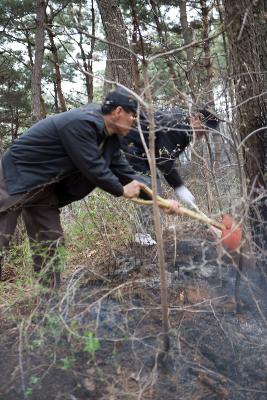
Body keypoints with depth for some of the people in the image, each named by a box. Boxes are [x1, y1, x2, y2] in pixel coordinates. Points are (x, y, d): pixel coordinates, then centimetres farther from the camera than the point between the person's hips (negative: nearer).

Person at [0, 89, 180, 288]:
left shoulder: (109, 139, 2)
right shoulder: (80, 123, -28)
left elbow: (125, 171, 7)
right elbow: (92, 166, -27)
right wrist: (122, 190, -12)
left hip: (43, 186, 9)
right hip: (17, 176, -9)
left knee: (50, 243, 9)